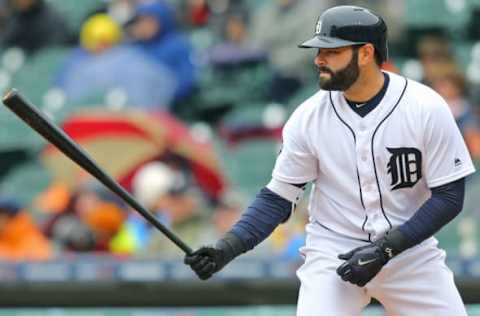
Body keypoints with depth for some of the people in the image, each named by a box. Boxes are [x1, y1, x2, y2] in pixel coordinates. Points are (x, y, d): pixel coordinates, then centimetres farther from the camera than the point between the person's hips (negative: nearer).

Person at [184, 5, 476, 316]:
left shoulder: (427, 108, -13)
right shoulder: (309, 116, -8)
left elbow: (449, 196, -10)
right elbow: (278, 197, -2)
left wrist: (385, 249, -19)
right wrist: (229, 246, -18)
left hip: (409, 250, 0)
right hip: (332, 252, 0)